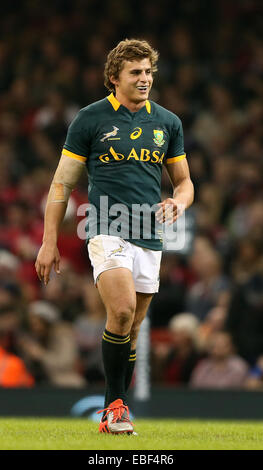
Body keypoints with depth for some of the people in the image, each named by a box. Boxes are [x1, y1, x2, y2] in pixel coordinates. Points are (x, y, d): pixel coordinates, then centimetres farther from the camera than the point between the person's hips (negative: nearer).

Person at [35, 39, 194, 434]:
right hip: (107, 232, -4)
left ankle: (114, 414, 17)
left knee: (131, 332, 6)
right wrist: (50, 242, 1)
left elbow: (184, 182, 21)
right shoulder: (90, 119, 1)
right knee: (122, 311, -24)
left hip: (149, 238, 4)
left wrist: (178, 202, -3)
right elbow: (62, 183, 5)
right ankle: (115, 404, -12)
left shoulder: (168, 123, 12)